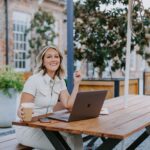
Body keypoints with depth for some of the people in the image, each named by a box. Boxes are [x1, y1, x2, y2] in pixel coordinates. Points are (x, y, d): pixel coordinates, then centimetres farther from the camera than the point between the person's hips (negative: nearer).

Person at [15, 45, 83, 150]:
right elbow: (22, 110, -17)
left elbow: (69, 106, -5)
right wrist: (22, 113, -40)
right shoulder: (34, 80, -17)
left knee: (75, 136, -17)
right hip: (28, 129, -6)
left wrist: (76, 83, -7)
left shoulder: (60, 81, 4)